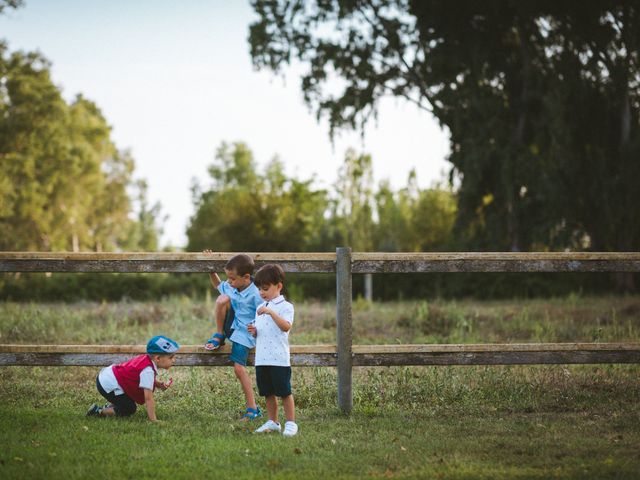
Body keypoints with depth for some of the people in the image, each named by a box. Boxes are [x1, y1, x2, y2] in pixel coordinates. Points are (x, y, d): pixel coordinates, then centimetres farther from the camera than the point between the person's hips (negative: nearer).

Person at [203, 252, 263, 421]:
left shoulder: (255, 295, -21)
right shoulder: (230, 287, 1)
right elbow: (217, 285, 24)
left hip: (244, 333, -6)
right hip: (231, 327, 6)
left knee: (239, 368, -15)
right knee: (222, 298, -17)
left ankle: (253, 409, -8)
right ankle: (219, 336, -1)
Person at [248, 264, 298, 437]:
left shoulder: (285, 306, -4)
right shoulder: (260, 308, 17)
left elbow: (286, 326, -20)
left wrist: (271, 312, -28)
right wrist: (254, 331, 0)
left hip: (279, 359, -7)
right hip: (262, 358, 7)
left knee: (285, 392, -2)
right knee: (268, 393, 12)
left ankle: (290, 423, 5)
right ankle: (272, 422, 21)